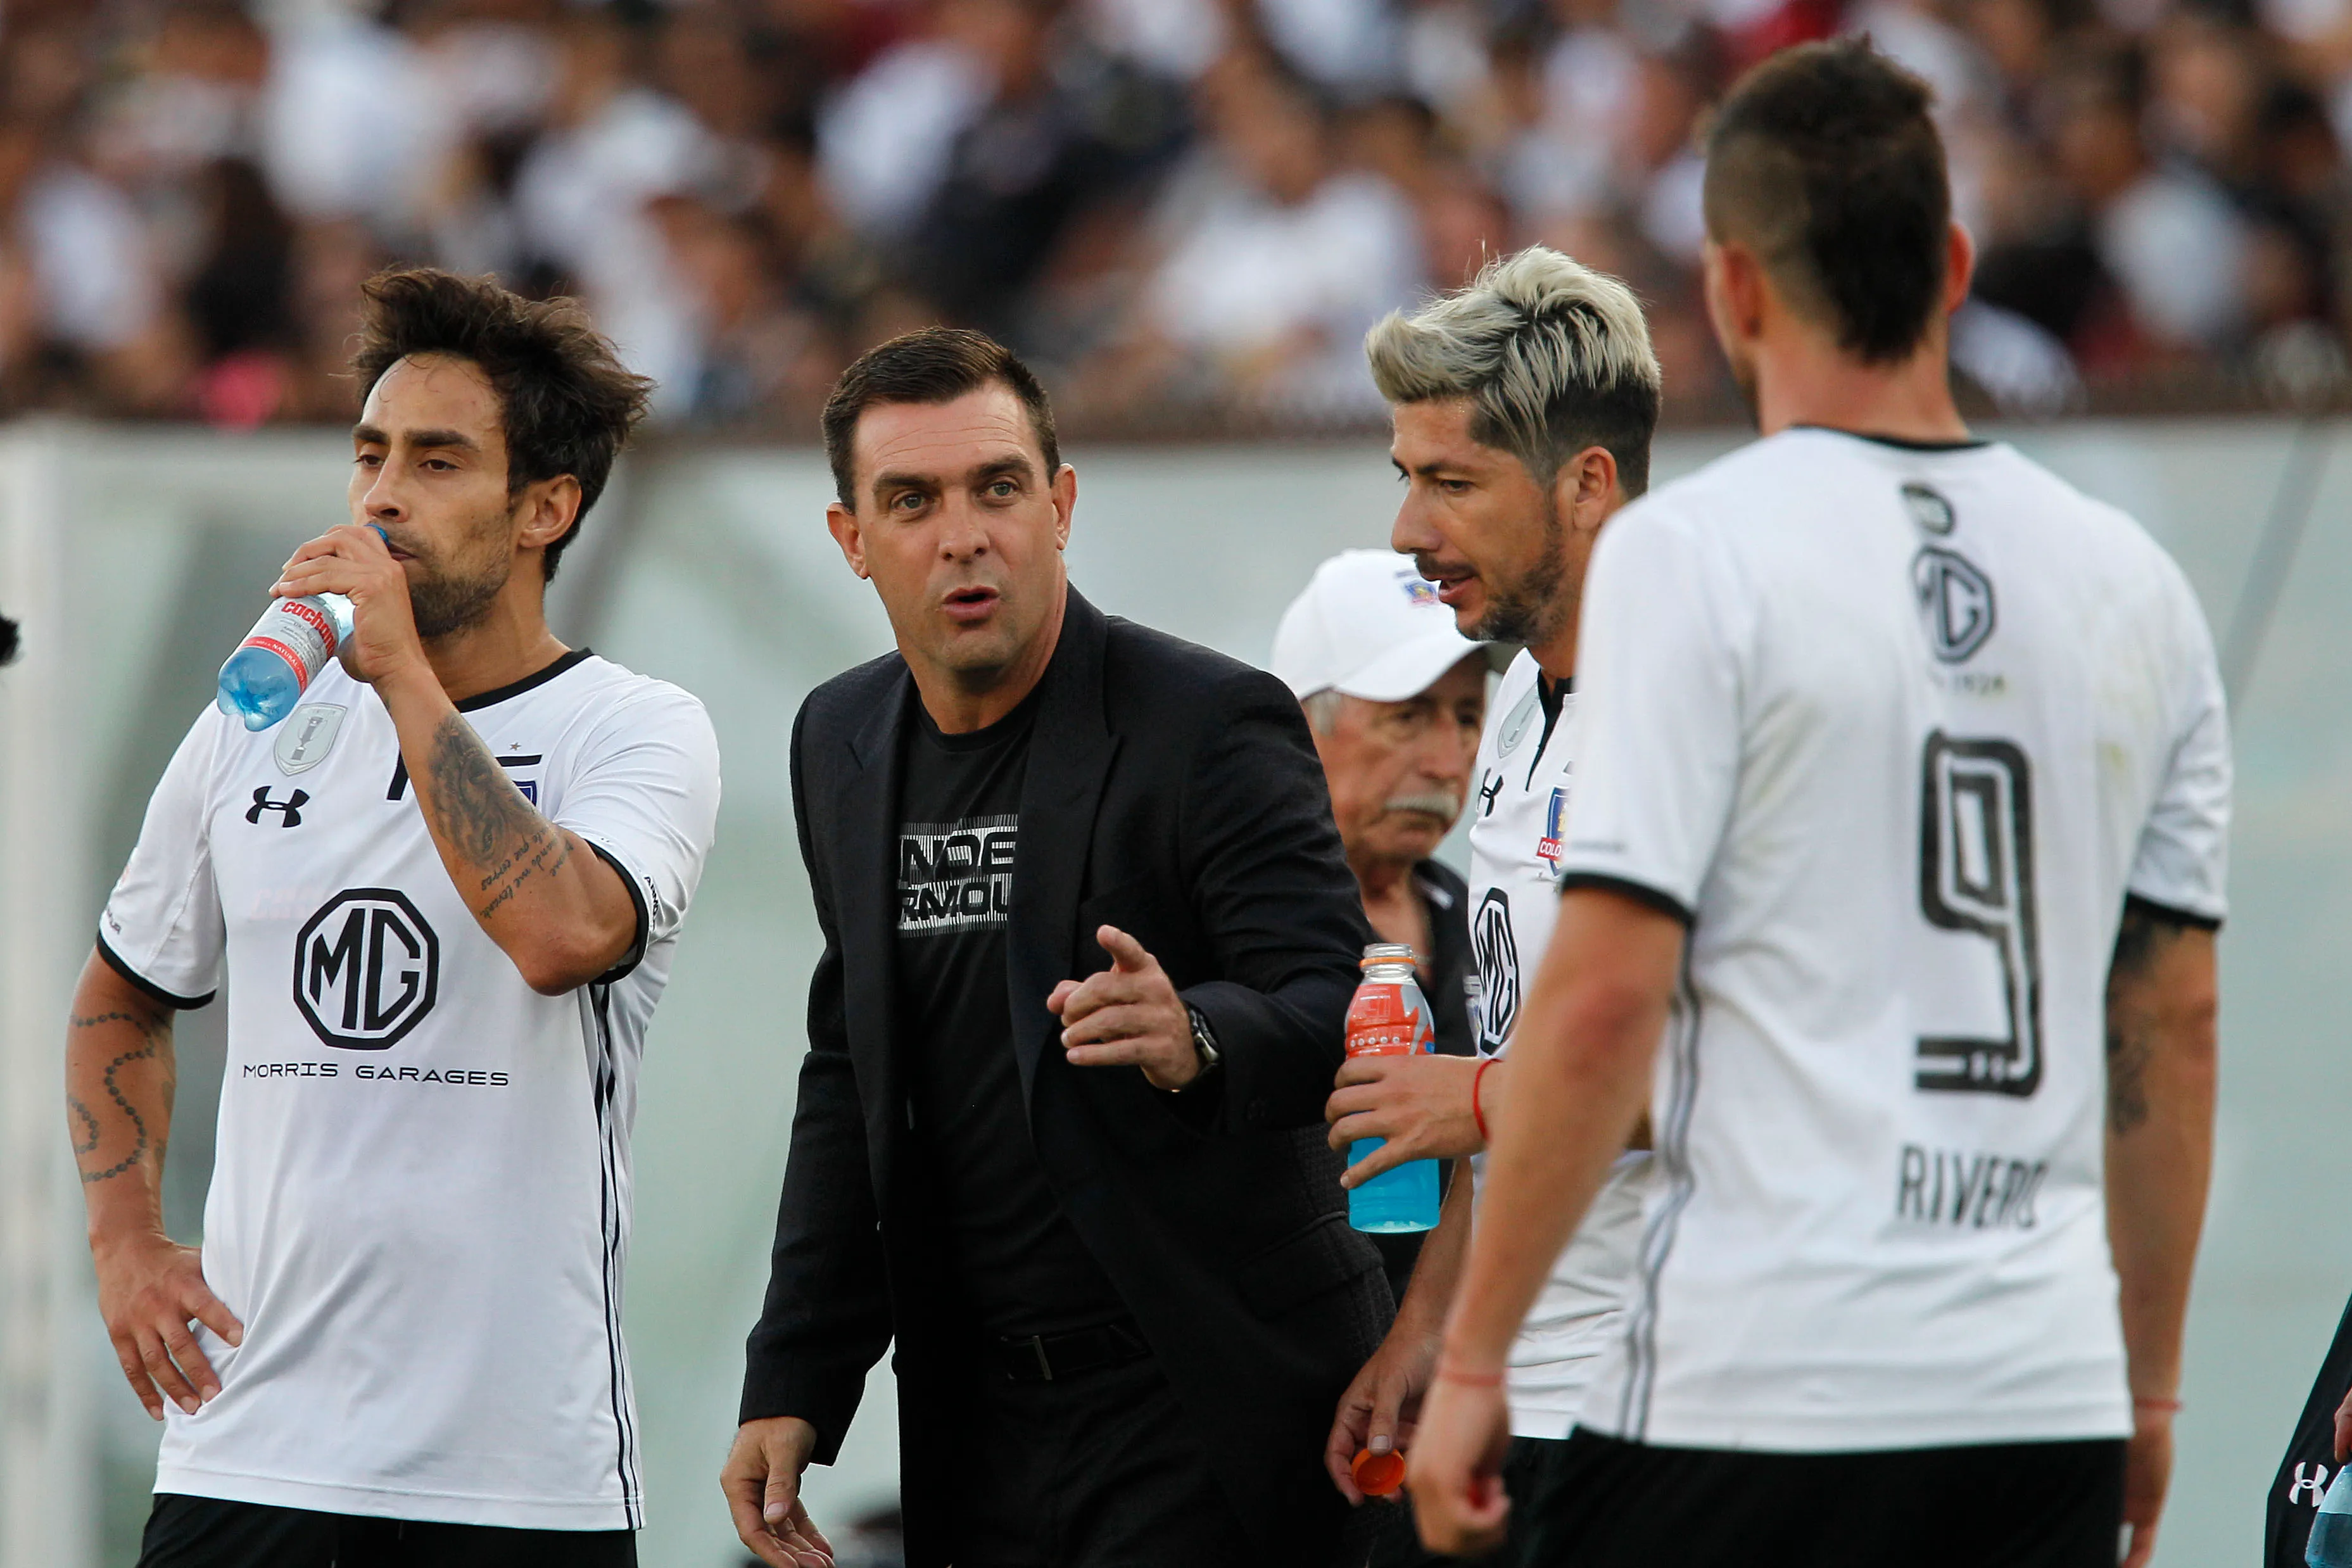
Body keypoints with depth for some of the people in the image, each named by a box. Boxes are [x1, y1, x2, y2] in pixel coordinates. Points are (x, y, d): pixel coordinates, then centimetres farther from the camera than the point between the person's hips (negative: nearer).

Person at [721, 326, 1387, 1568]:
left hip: (1202, 1416, -6)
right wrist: (793, 1386, 15)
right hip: (983, 1414, 6)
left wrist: (1199, 1038, -42)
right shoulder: (842, 743, 9)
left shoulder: (1210, 723, -11)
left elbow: (1343, 1012, -20)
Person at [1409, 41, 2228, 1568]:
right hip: (2050, 1395, 5)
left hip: (1753, 1397, -5)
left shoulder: (1694, 553, -6)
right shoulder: (2135, 581, 10)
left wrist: (1472, 1358, -6)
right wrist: (2152, 1385, 23)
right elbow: (2176, 1024, 15)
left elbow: (1605, 996, -11)